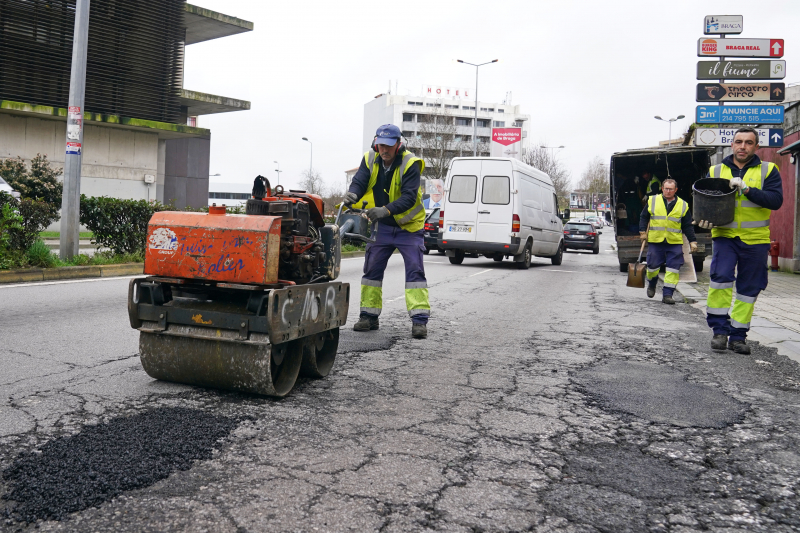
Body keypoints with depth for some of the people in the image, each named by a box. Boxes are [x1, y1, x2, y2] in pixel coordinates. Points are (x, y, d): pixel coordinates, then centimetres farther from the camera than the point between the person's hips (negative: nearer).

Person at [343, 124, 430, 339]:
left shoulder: (410, 163, -19)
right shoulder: (370, 160, -3)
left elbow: (409, 197, -27)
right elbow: (359, 182, -10)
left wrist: (386, 210, -43)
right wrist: (352, 194, -35)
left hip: (408, 226, -5)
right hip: (382, 226, 5)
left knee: (415, 271, -9)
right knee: (372, 269, 5)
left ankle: (419, 320, -9)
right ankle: (369, 316, 15)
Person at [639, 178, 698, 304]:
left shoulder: (683, 205, 7)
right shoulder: (652, 201, 5)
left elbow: (687, 226, 10)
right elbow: (643, 217, 13)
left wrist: (692, 241, 4)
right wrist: (643, 231, 2)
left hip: (675, 243, 1)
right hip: (655, 241, 0)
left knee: (673, 268, -5)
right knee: (653, 266, 2)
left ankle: (667, 294, 1)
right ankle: (651, 284, 33)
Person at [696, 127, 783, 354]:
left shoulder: (768, 170, 4)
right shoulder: (716, 171, 9)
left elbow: (776, 200, -10)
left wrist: (746, 188, -21)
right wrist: (705, 219, -8)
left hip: (756, 239, 0)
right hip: (725, 235, 0)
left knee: (748, 289, 7)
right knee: (720, 276, -21)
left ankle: (738, 336, 19)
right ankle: (720, 329, -8)